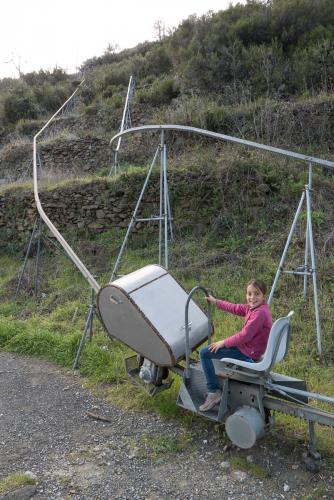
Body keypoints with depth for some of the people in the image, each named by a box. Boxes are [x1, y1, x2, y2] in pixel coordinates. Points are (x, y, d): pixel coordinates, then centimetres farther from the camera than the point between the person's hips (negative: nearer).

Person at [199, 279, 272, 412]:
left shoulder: (260, 312, -25)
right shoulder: (252, 307, 3)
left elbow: (245, 335, -25)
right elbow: (235, 308, 15)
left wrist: (224, 343, -15)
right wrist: (216, 302, 20)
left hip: (247, 353, -10)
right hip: (248, 347, 10)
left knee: (204, 353, -10)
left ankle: (214, 392, -5)